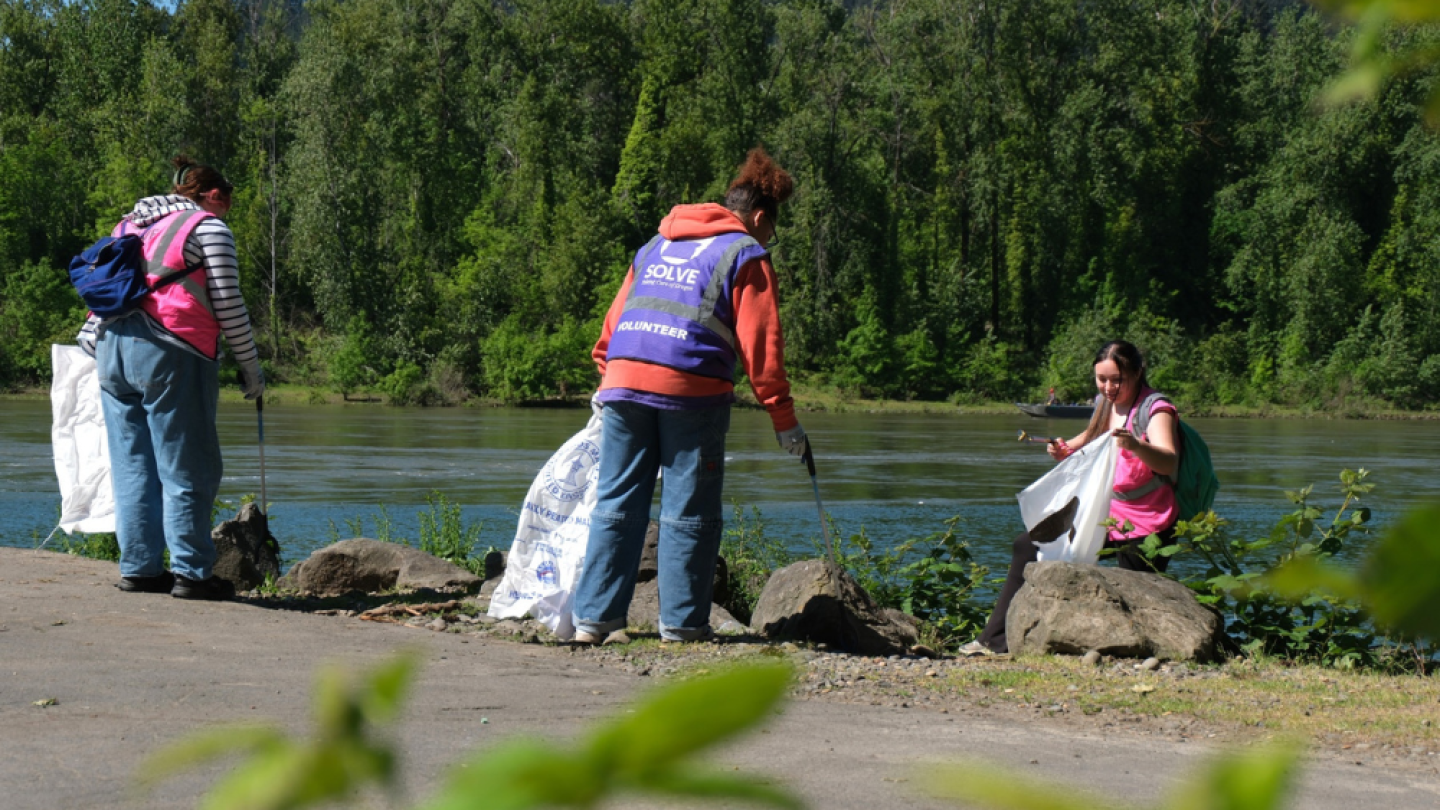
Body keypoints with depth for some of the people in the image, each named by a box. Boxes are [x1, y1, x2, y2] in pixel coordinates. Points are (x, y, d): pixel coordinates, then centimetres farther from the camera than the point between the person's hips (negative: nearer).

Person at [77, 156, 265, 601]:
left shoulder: (130, 225, 23)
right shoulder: (209, 229, 2)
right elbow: (229, 306, -3)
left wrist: (90, 340, 27)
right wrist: (251, 369, 2)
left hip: (112, 348, 7)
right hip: (170, 355, -7)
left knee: (132, 467, 9)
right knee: (187, 470, -3)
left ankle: (139, 567, 9)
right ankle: (190, 572, -4)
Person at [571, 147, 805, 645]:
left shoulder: (656, 245, 25)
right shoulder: (745, 255, 6)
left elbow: (615, 319, 24)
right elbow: (760, 343, -1)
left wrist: (608, 378, 30)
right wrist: (784, 419, 1)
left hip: (624, 380, 5)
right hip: (691, 390, -5)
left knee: (616, 505, 8)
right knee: (689, 512, 3)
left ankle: (593, 617, 6)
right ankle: (681, 622, 5)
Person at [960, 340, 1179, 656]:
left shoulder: (1156, 410, -18)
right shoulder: (1105, 403, 4)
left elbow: (1169, 463, -33)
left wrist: (1136, 446, -54)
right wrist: (1065, 451, -1)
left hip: (1143, 529, -8)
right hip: (1105, 513, 8)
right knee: (1029, 545, 4)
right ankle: (997, 640, 5)